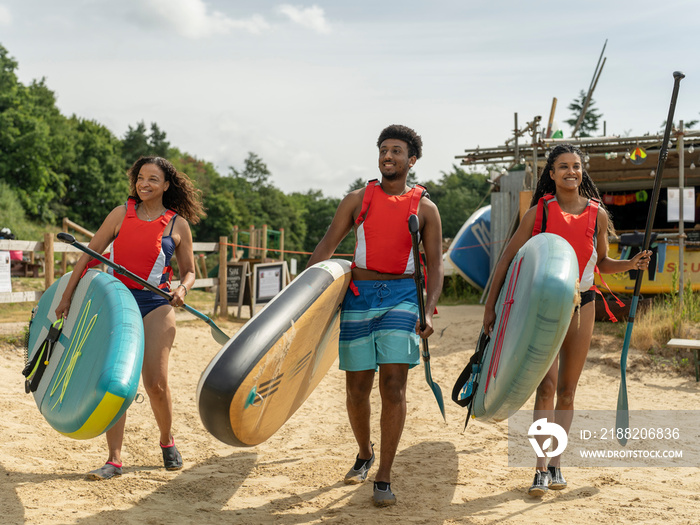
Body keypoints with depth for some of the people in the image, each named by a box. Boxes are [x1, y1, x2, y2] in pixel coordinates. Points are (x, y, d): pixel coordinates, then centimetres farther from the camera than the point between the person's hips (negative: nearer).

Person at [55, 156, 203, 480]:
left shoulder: (178, 224, 4)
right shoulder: (122, 214, 6)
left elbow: (188, 271, 13)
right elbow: (90, 254, 9)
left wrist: (182, 289, -10)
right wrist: (67, 296, 6)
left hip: (156, 306, -2)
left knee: (156, 383, -9)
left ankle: (167, 440, 20)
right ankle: (114, 460, 3)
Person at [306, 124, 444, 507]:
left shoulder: (425, 209, 5)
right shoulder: (357, 200, 7)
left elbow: (435, 266, 3)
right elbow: (325, 248, 7)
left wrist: (428, 312, -12)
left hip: (402, 296, -1)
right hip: (359, 296, 2)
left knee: (393, 387, -10)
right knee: (357, 389, 7)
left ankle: (384, 478, -1)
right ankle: (365, 455, 34)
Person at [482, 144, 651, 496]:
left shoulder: (597, 213, 4)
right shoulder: (539, 212, -4)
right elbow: (507, 259, 0)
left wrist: (632, 264, -4)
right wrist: (490, 306, -2)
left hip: (582, 303, 3)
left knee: (567, 390, 8)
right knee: (547, 385, -13)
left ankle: (555, 465, 19)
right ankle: (541, 470, -11)